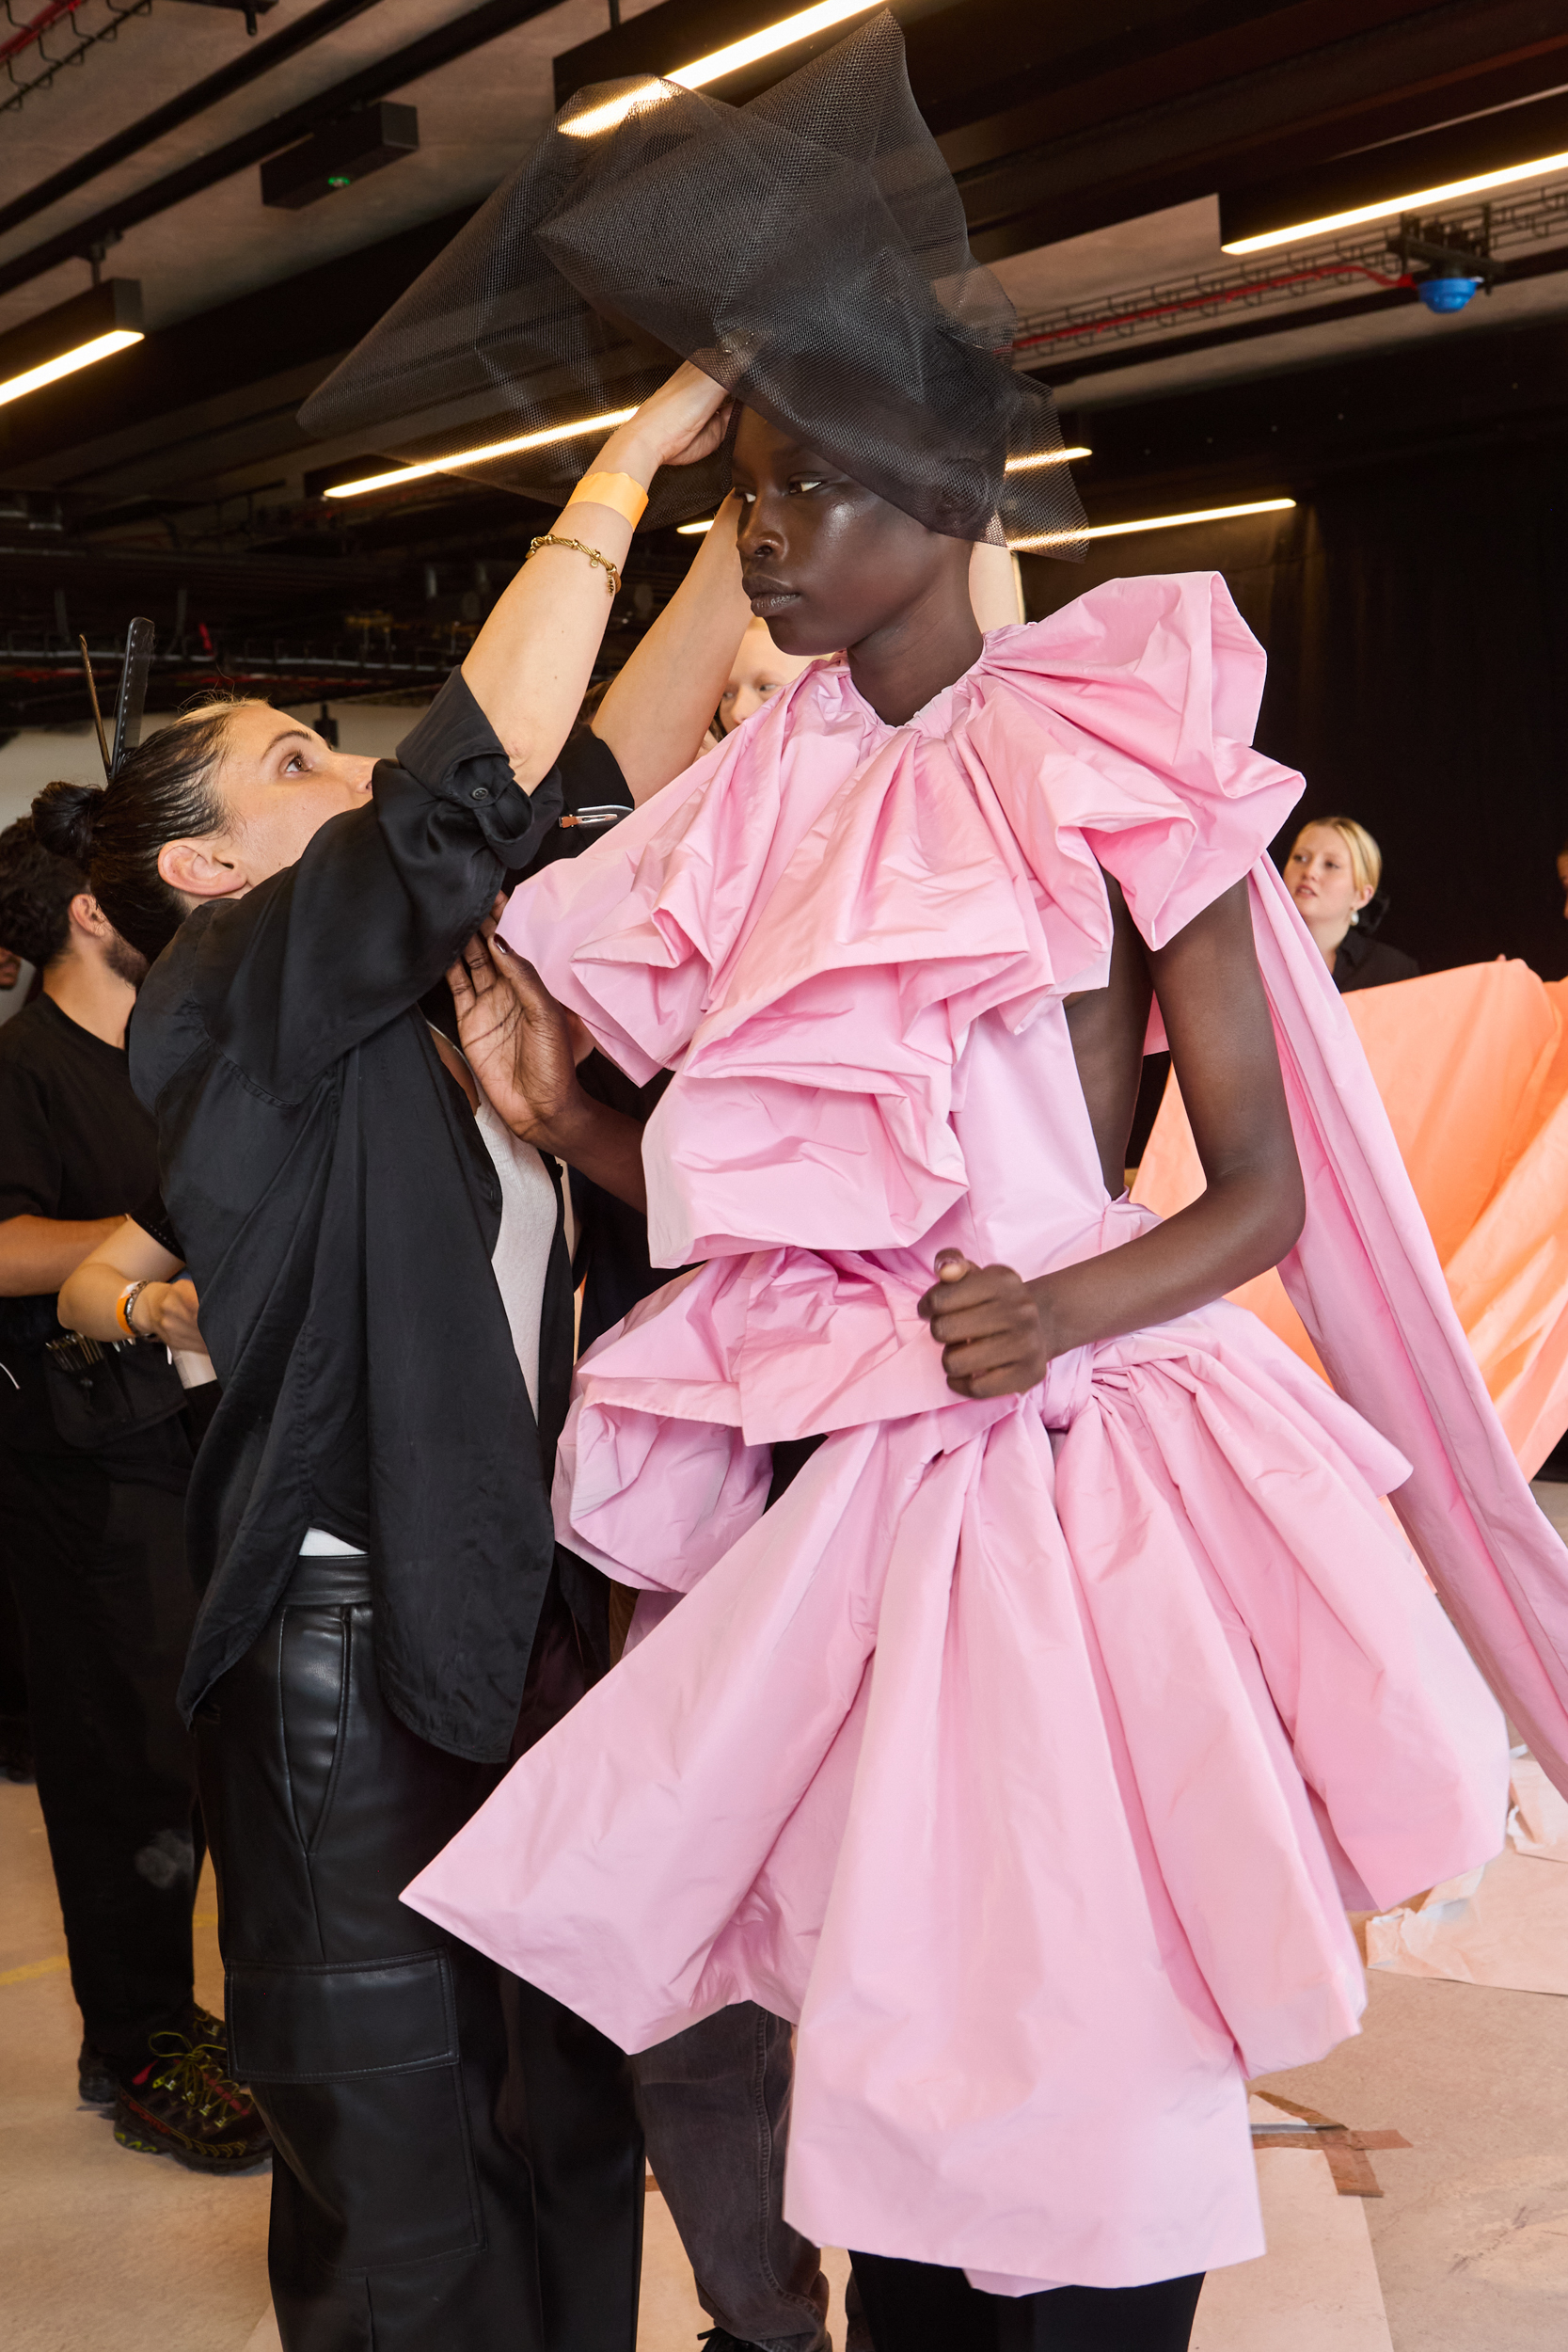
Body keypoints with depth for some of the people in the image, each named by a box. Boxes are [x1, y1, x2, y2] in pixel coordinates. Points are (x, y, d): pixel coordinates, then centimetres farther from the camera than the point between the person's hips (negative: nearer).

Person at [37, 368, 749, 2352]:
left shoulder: (403, 1015, 12)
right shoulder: (223, 1008, -9)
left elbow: (603, 778, 11)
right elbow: (482, 774, -18)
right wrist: (632, 460, -11)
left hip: (517, 1628, 8)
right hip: (351, 1663, -7)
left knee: (570, 2135, 15)